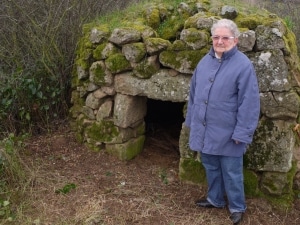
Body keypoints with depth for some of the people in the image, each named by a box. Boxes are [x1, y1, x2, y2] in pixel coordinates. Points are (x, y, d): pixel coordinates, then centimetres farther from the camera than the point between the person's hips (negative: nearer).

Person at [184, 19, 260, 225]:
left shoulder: (243, 65, -15)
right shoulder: (205, 61, 5)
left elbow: (249, 103, -16)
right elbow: (194, 93, 12)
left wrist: (241, 133, -17)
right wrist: (191, 120, 14)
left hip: (227, 134, -6)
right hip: (204, 130, 6)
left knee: (231, 173, 9)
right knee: (211, 168, 21)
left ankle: (237, 207, 29)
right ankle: (215, 199, 41)